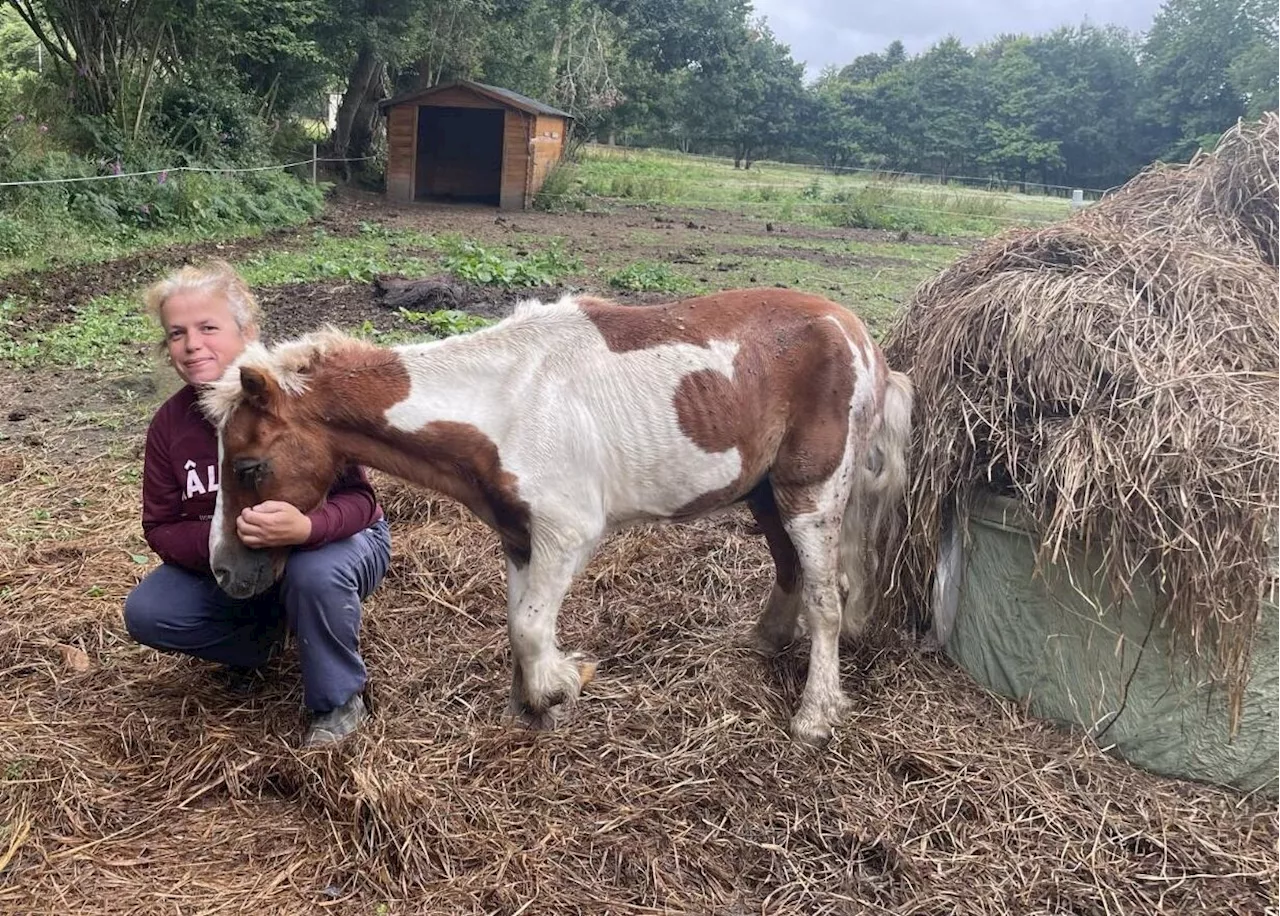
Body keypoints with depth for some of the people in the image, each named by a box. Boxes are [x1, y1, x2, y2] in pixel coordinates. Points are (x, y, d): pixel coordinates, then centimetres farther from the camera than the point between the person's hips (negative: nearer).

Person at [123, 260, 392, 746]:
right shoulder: (169, 424, -13)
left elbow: (359, 499, -27)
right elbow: (161, 529, -8)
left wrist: (305, 527, -49)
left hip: (330, 544, -4)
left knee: (315, 573, -38)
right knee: (146, 614, -15)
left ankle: (340, 701, -11)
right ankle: (261, 633, 14)